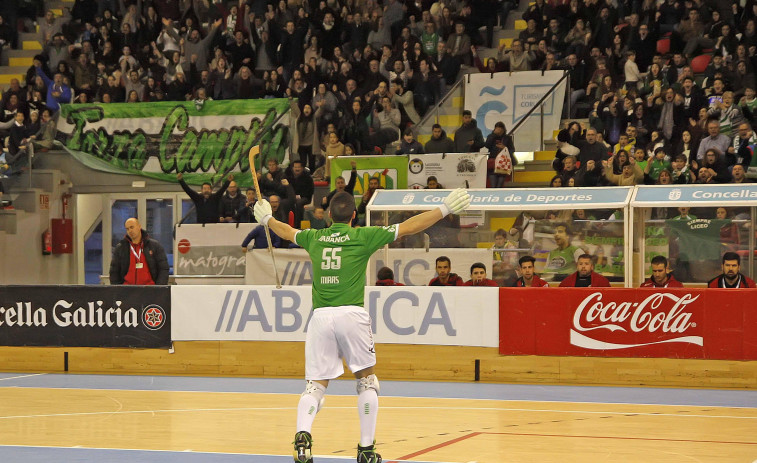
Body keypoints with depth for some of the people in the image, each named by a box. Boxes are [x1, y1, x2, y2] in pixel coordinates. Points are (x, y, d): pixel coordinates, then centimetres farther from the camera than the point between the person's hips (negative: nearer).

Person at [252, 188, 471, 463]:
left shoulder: (314, 238, 13)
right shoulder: (363, 236, 3)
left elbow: (287, 232, 34)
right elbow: (408, 227, 3)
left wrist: (267, 219, 54)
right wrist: (445, 209, 8)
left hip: (320, 316, 3)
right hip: (351, 314, -3)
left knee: (316, 383, 5)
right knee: (366, 380, 13)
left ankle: (303, 433, -21)